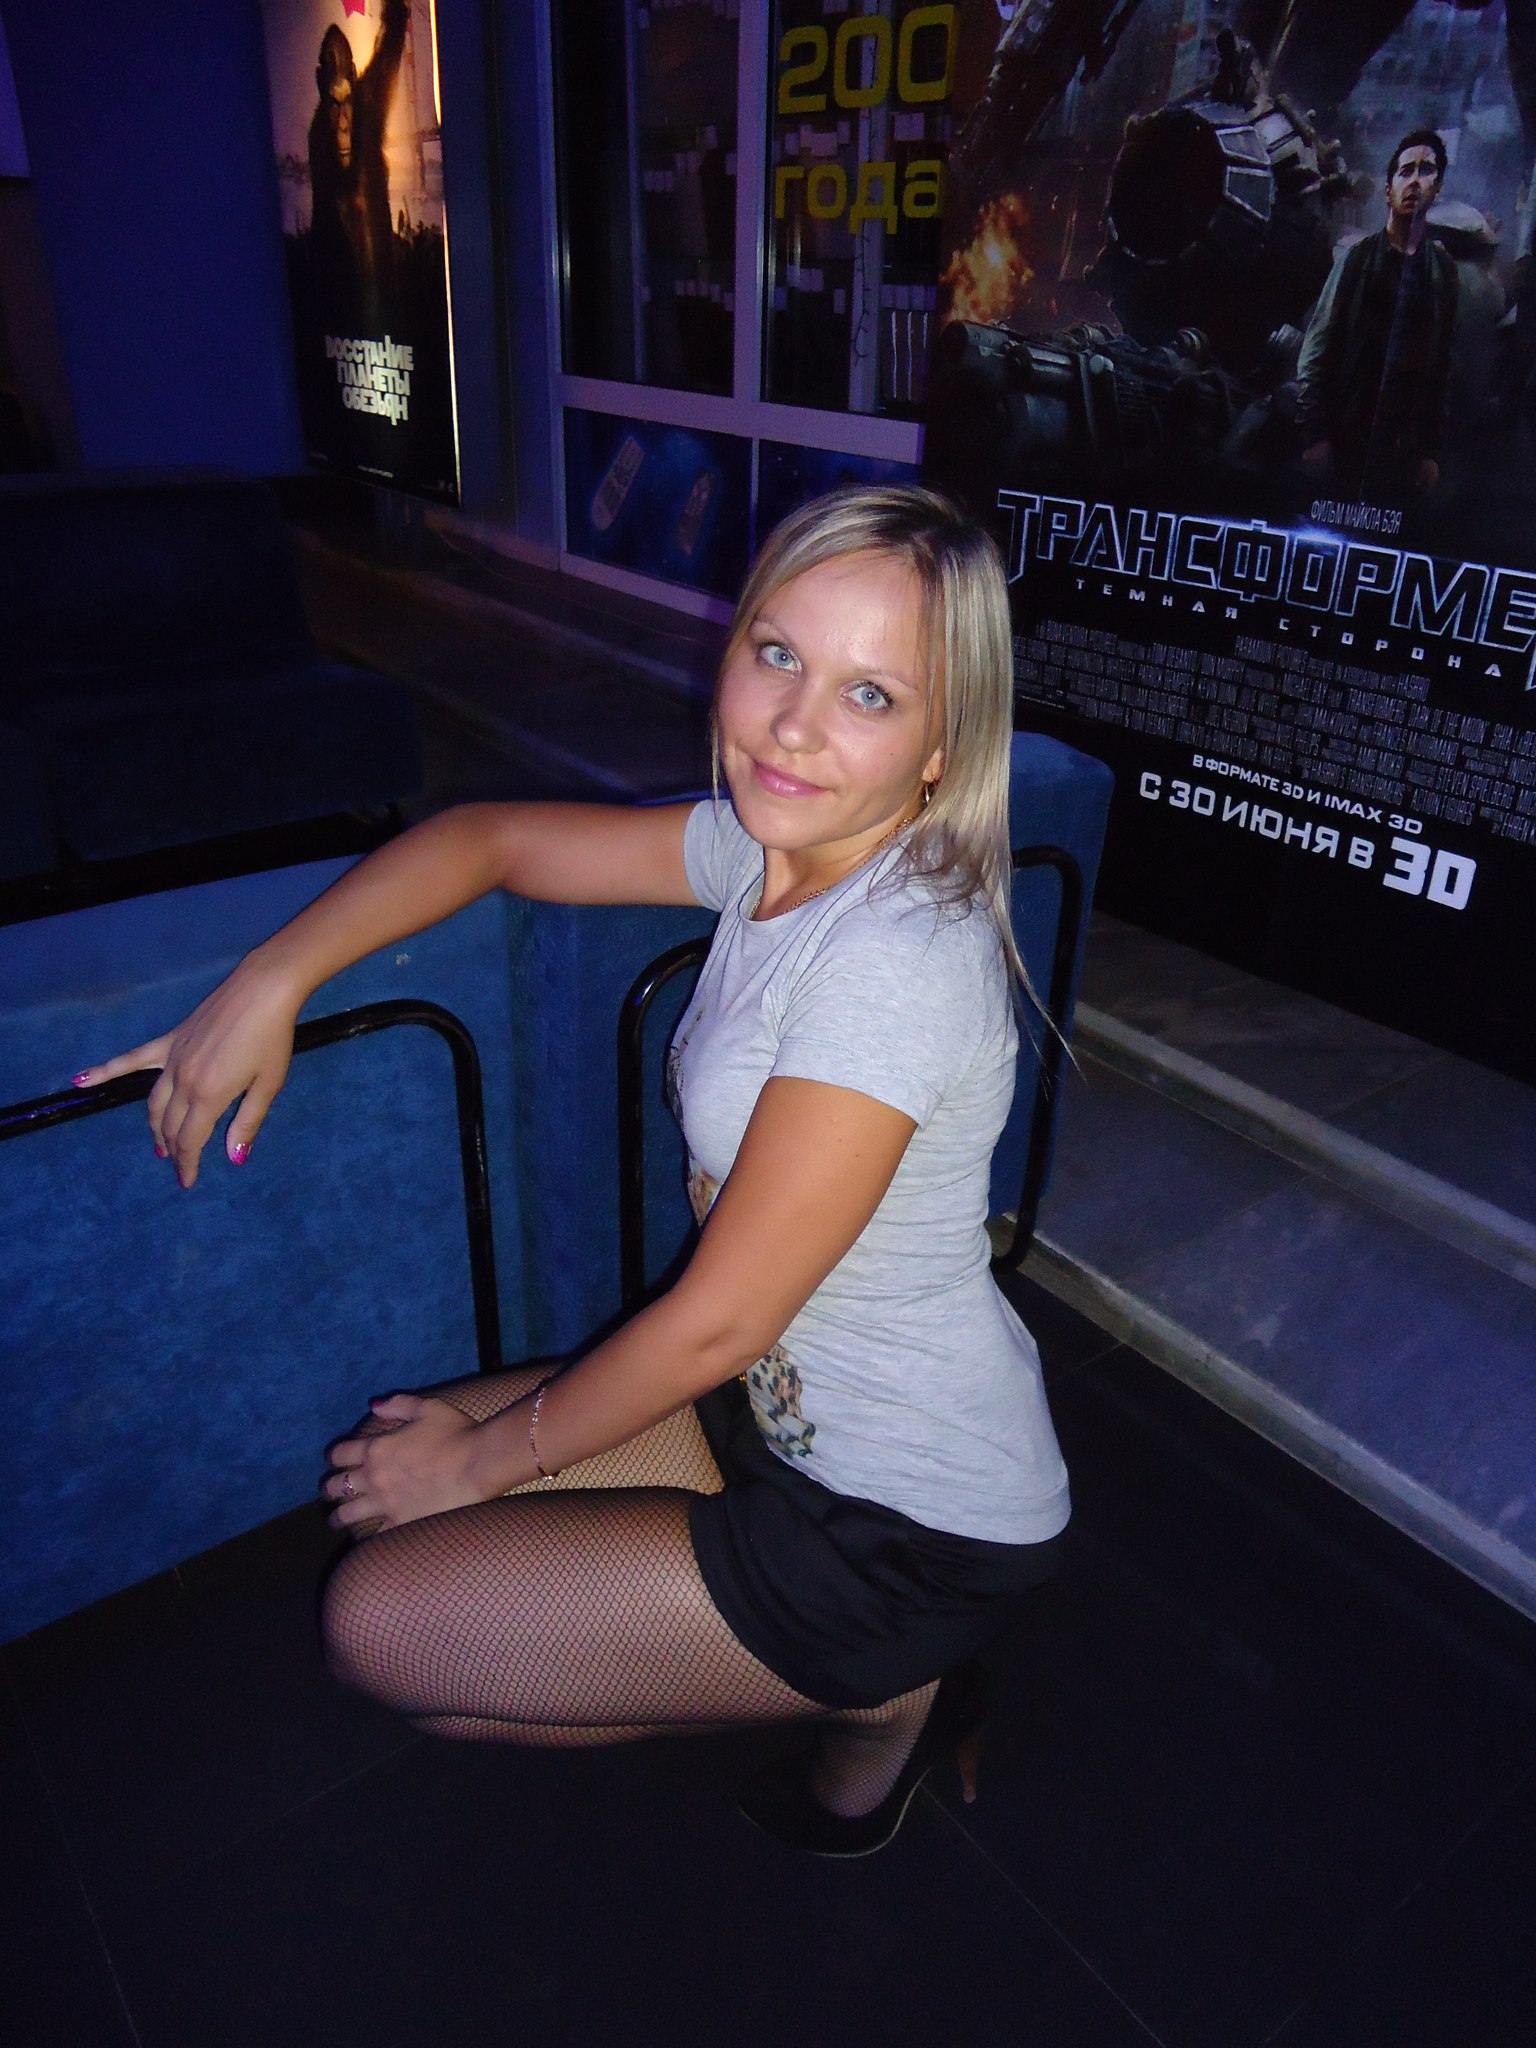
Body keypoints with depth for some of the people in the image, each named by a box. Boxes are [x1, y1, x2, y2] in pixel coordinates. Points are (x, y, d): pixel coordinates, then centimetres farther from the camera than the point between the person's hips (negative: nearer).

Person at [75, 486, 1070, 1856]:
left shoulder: (896, 956, -29)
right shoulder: (774, 843, -4)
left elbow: (717, 1319, -23)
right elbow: (492, 837, 6)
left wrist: (490, 1453, -8)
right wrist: (268, 982, -6)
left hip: (916, 1532, -8)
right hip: (788, 1408, 8)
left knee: (380, 1620, -4)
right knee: (393, 1473, 15)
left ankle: (876, 1701, 8)